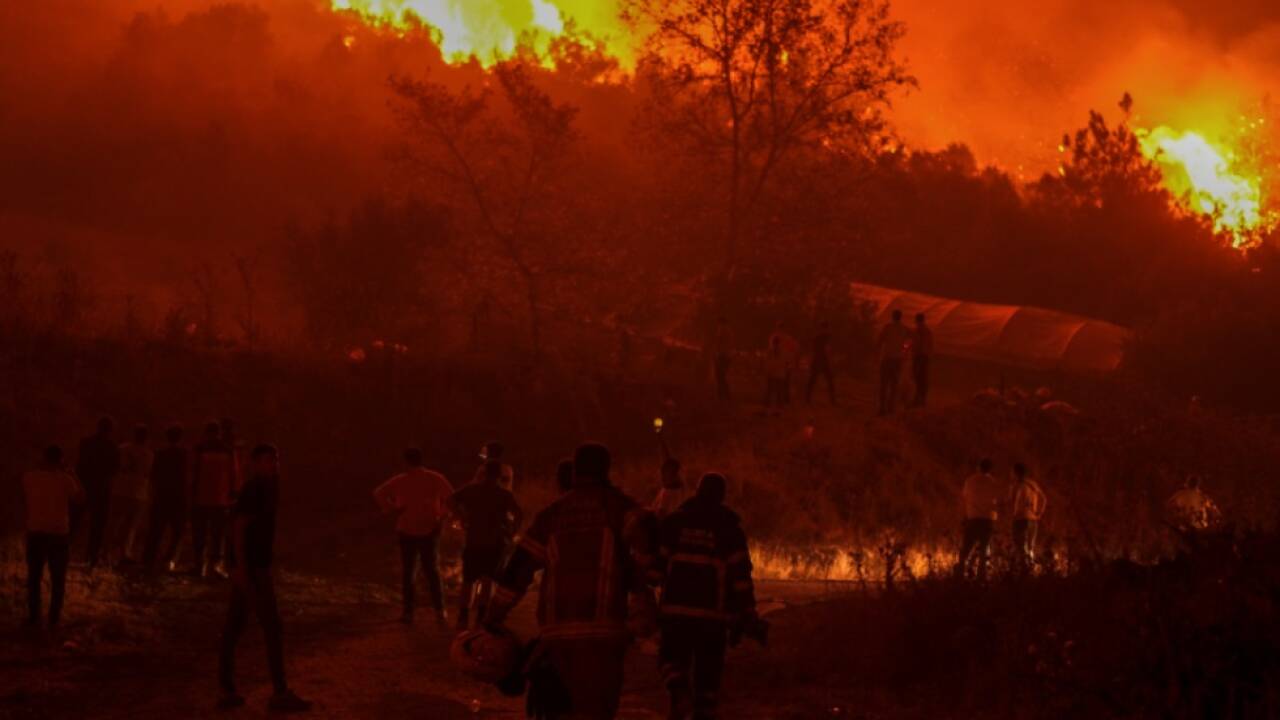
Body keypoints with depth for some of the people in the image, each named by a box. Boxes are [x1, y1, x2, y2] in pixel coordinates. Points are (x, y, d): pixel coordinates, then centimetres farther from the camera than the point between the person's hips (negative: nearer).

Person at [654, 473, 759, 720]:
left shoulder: (674, 522, 4)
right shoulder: (729, 528, 2)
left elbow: (657, 563, 2)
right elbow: (741, 574, -3)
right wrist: (747, 614, 1)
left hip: (677, 607, 0)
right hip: (714, 611, 0)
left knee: (672, 656, 14)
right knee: (708, 668, 10)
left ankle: (679, 692, -14)